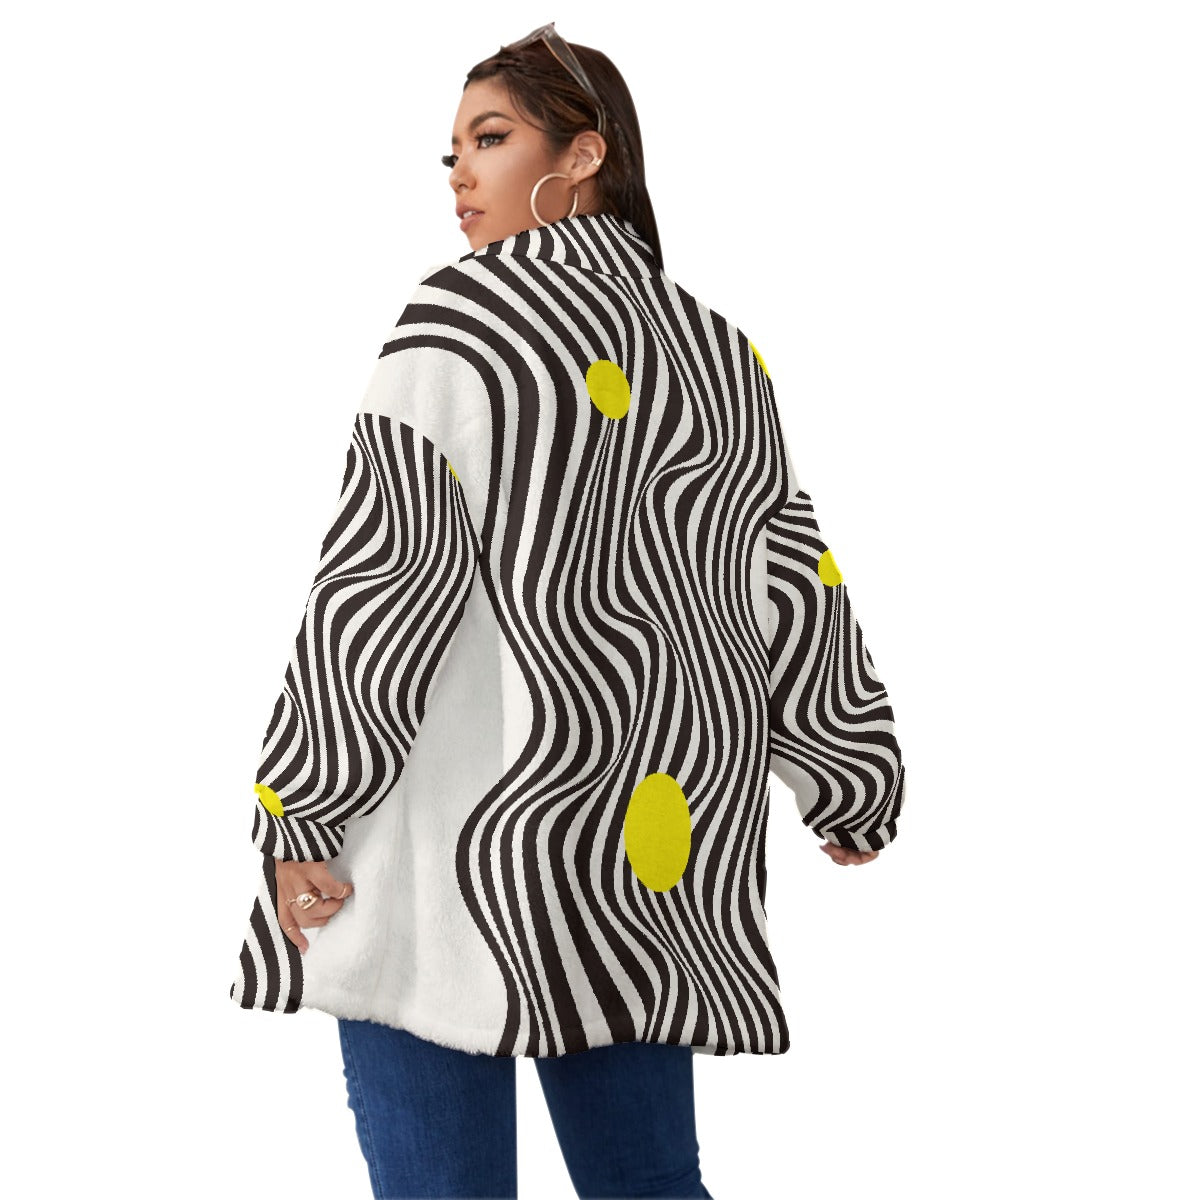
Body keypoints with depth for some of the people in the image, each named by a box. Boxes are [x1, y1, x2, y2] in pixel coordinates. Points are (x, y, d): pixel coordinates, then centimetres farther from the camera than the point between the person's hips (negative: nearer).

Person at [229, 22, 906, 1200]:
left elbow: (382, 576, -13)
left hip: (466, 840, -7)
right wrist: (848, 786, 24)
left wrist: (299, 819, -10)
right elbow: (792, 590, 14)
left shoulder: (462, 316, -6)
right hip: (657, 862, 7)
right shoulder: (718, 350, 12)